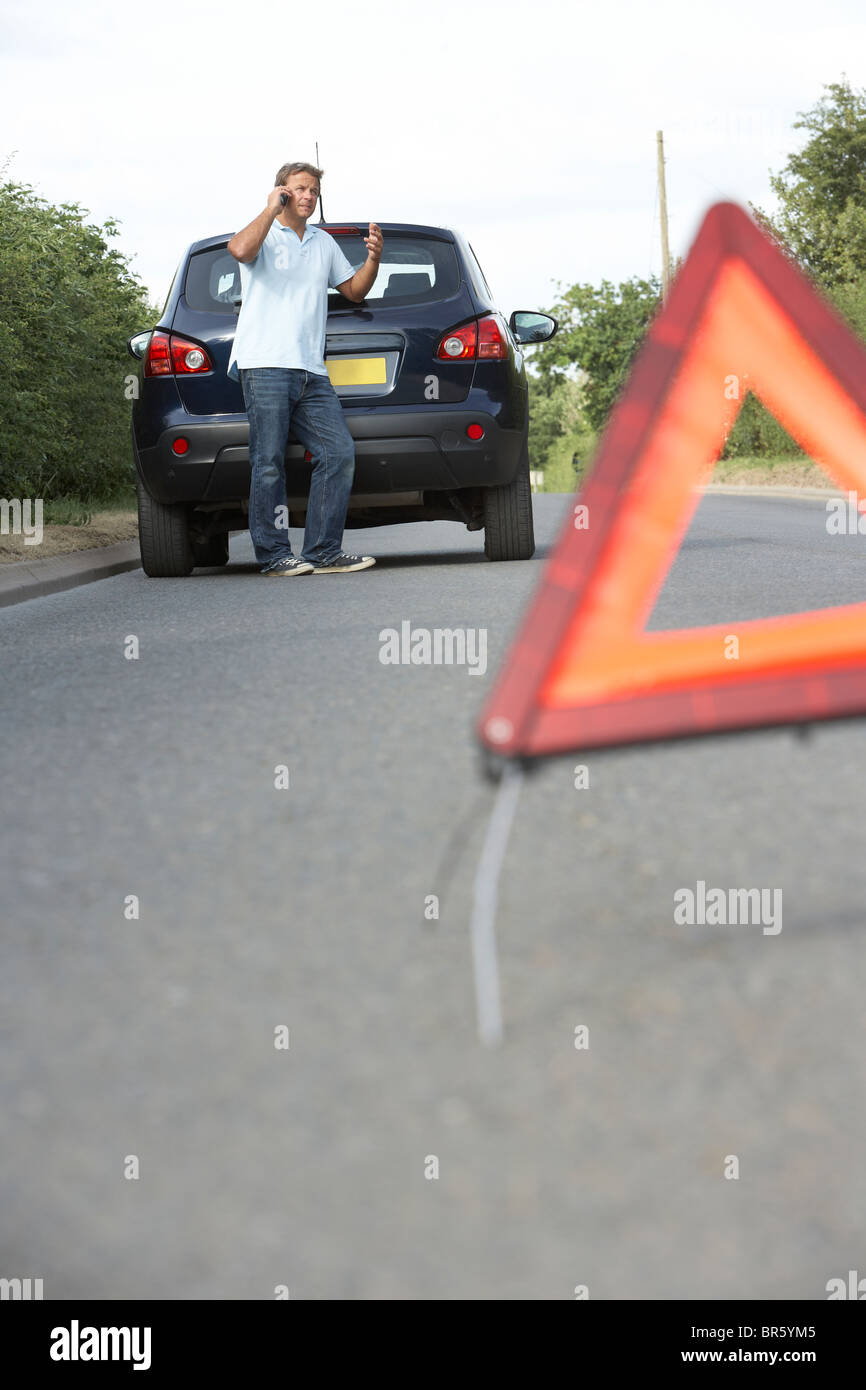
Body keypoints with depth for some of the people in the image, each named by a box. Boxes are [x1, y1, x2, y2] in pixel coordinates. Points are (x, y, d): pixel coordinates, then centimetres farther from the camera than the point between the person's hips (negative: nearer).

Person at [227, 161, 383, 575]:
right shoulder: (263, 235, 4)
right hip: (264, 366, -6)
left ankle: (323, 552, 1)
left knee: (339, 452, -3)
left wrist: (373, 259, 11)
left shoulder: (324, 243, 23)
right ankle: (273, 554, -4)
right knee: (269, 462, -7)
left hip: (311, 372, 6)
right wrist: (271, 209, -10)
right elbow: (240, 249, -20)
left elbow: (354, 290, 29)